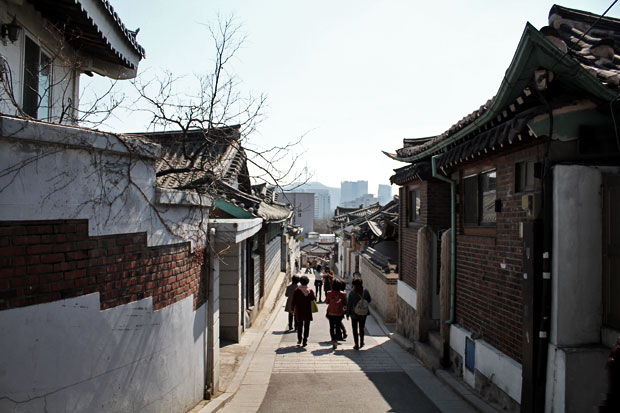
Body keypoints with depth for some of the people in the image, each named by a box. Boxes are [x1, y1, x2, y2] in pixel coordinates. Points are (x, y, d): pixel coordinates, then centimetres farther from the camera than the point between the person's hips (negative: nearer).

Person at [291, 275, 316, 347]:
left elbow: (294, 301, -4)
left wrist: (293, 309, 5)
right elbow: (314, 299, -2)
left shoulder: (297, 290, -7)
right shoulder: (310, 291, -7)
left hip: (299, 311, 1)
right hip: (307, 311, 0)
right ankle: (305, 341, 6)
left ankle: (299, 339, 19)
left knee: (299, 325, 18)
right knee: (306, 326, 8)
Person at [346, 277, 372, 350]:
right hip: (363, 314, 3)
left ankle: (356, 345, 11)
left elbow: (349, 304, -11)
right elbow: (369, 300, 6)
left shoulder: (351, 292, -15)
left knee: (355, 329, 10)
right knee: (361, 328, 20)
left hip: (354, 314, -3)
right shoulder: (365, 291, -7)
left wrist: (347, 314, -2)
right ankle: (361, 343, 28)